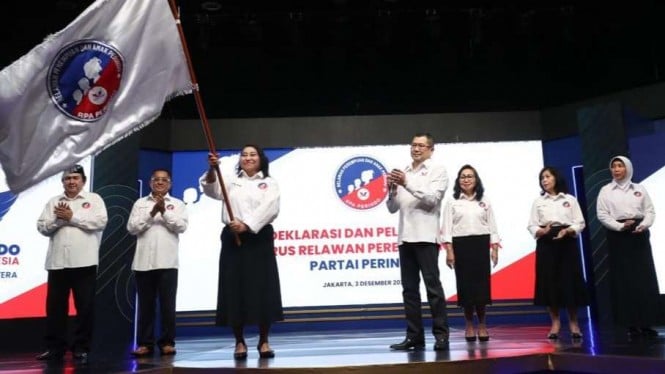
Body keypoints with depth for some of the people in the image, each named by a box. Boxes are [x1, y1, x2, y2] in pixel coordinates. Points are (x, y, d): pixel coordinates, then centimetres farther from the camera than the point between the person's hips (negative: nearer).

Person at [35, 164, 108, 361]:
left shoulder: (94, 199, 6)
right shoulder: (53, 202, 17)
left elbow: (100, 221, -8)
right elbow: (42, 227, 10)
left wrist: (72, 217, -9)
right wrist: (58, 219, -8)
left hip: (84, 262, -3)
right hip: (57, 262, 3)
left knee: (85, 306, 1)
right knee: (55, 306, 6)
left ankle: (81, 347, 10)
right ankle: (54, 347, 16)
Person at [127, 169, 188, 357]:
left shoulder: (178, 204, 10)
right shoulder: (140, 203, 13)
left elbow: (181, 227, -3)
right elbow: (132, 228, 2)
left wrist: (164, 211, -13)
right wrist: (152, 213, -10)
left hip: (167, 262, -1)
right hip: (144, 261, 1)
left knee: (167, 304, 0)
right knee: (145, 304, 5)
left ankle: (167, 342, 8)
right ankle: (144, 343, 12)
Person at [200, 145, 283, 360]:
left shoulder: (269, 183, 9)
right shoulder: (231, 181, 16)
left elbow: (269, 208, -9)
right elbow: (212, 190, -4)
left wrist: (246, 225, -23)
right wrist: (212, 169, -24)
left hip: (260, 240, -1)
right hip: (233, 240, 2)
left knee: (263, 290, -2)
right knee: (235, 290, 1)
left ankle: (263, 342, 12)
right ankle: (239, 342, 13)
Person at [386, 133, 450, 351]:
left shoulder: (438, 170, 5)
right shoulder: (403, 173, 16)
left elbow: (432, 199, -9)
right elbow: (392, 208, 14)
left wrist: (407, 184, -16)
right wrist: (393, 189, -4)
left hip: (425, 236, -5)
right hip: (405, 237, 5)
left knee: (433, 286, -6)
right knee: (409, 289, 5)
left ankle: (441, 335, -1)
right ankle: (414, 336, 10)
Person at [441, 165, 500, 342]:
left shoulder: (484, 201, 10)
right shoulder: (452, 202, 4)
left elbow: (492, 225, 9)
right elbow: (447, 227, -1)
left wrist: (494, 249, 1)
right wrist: (449, 251, -10)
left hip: (481, 245, 1)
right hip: (461, 245, -1)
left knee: (481, 284, -1)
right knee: (465, 284, 0)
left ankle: (482, 324, 12)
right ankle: (469, 325, 12)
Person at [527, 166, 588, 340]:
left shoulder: (570, 199, 6)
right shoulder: (538, 201, 8)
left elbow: (580, 223, 2)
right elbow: (532, 226, 3)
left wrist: (568, 231, -16)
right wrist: (542, 231, -17)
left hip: (568, 243, -1)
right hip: (546, 245, 1)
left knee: (570, 282, -2)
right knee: (549, 282, -1)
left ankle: (573, 323, 11)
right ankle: (555, 323, 10)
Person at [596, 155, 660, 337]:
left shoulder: (639, 188, 11)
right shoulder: (606, 190, 4)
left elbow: (650, 210, 6)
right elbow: (602, 214, -3)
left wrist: (643, 225, -12)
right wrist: (621, 226, -15)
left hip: (639, 235, 2)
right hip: (618, 236, -2)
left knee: (645, 278, -1)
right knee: (624, 280, -3)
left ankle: (646, 323, 5)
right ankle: (631, 324, 2)